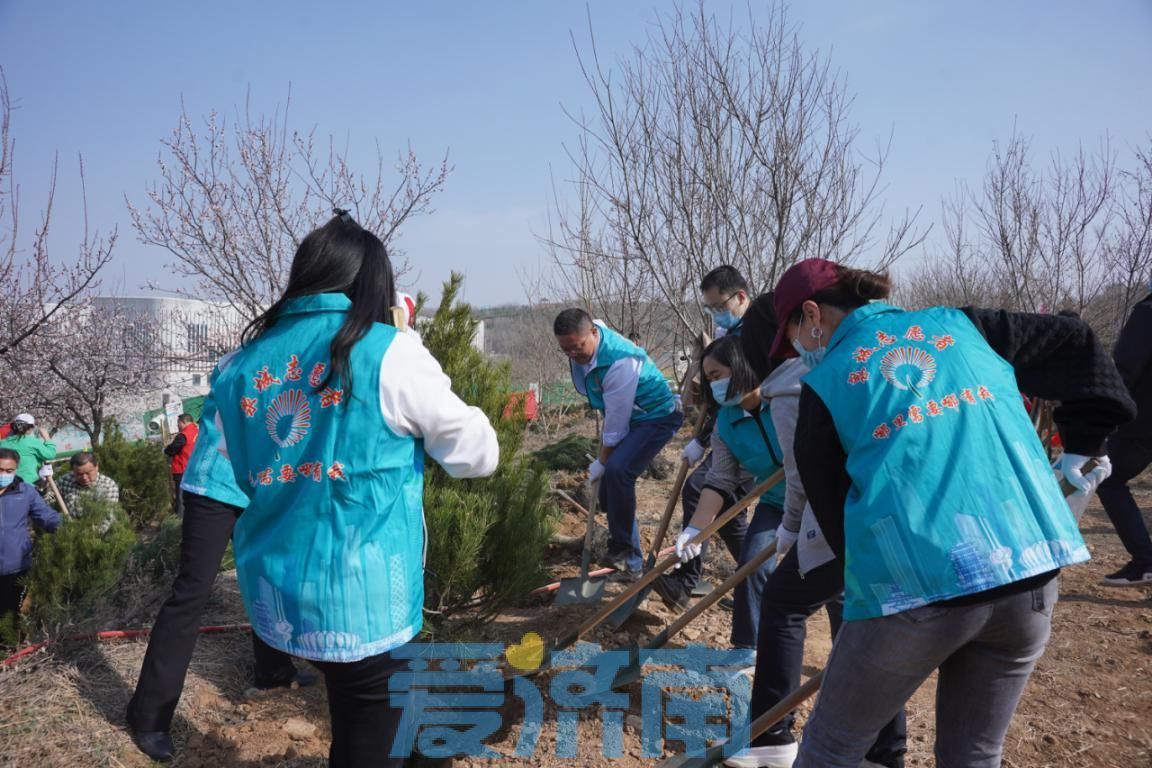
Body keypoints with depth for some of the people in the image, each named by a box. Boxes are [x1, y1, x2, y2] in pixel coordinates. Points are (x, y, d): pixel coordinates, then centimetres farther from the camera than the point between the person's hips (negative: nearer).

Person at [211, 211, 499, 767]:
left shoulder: (242, 364, 2)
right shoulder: (389, 354, -13)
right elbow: (479, 455, -4)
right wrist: (414, 431, 12)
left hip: (274, 593, 5)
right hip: (361, 596, -5)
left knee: (350, 713, 26)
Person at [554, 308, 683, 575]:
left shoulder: (620, 362, -34)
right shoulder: (581, 348, -8)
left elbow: (616, 421, -26)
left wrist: (601, 463, -15)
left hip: (656, 416, -9)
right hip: (627, 417, 9)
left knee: (617, 470, -31)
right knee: (608, 496, 9)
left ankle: (624, 553, -19)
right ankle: (627, 555, 29)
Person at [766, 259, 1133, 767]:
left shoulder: (824, 386, 5)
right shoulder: (959, 325, 15)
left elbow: (830, 503, 9)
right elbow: (1077, 345, 24)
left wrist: (868, 578, 21)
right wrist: (1083, 443, 29)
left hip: (914, 585, -5)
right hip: (1030, 568, 5)